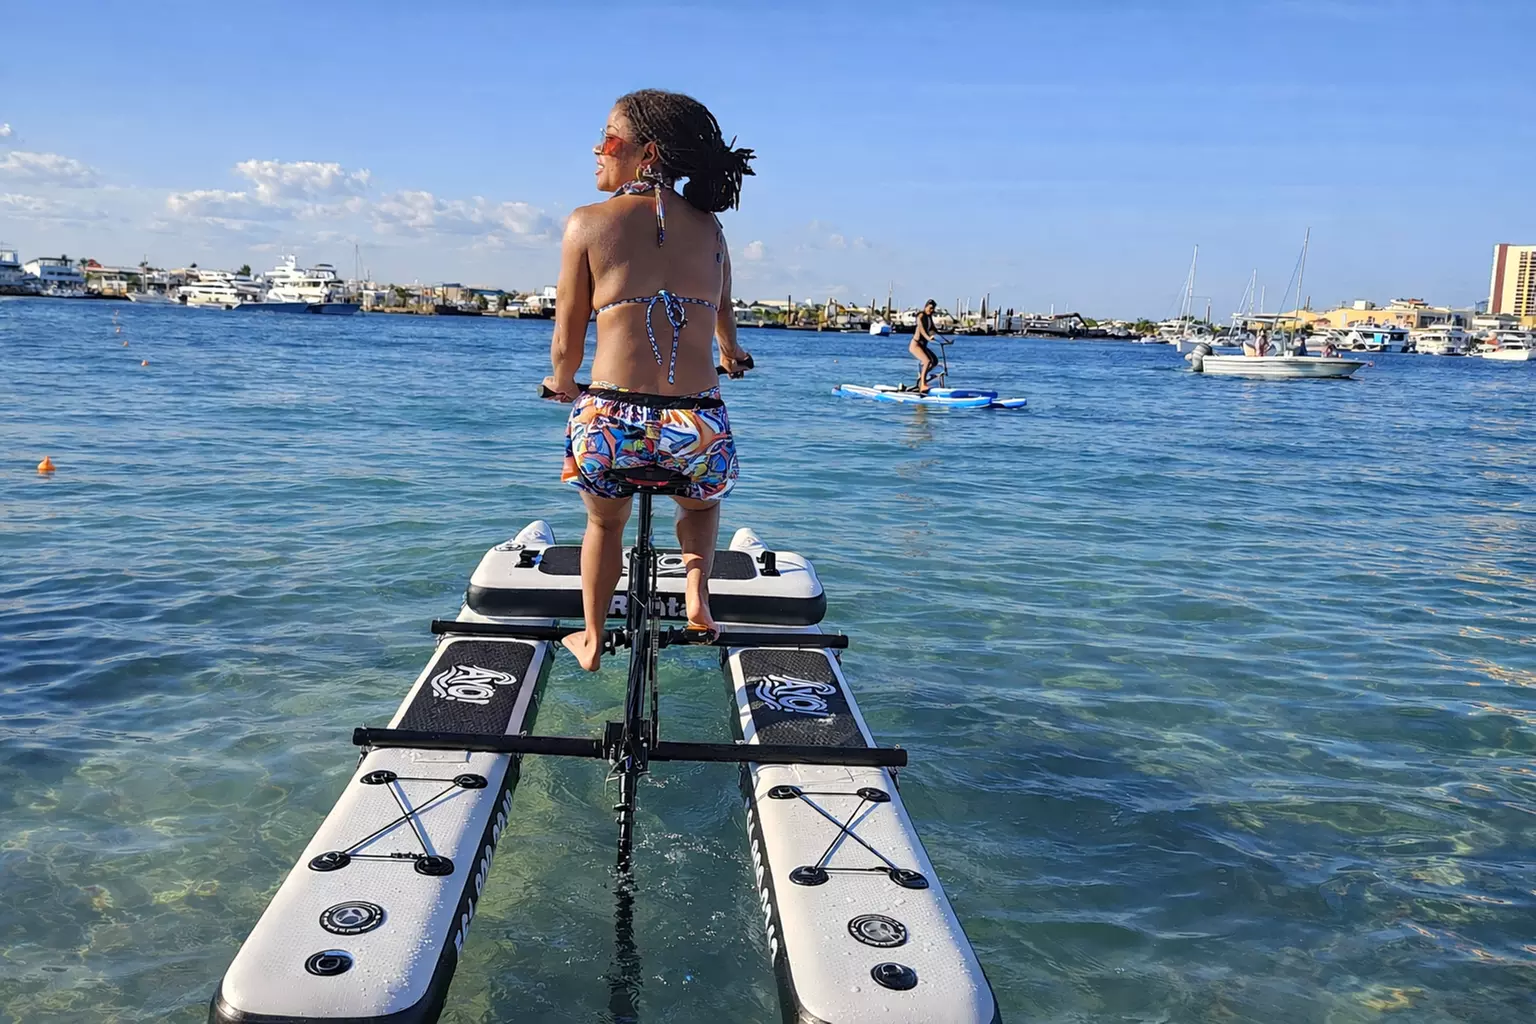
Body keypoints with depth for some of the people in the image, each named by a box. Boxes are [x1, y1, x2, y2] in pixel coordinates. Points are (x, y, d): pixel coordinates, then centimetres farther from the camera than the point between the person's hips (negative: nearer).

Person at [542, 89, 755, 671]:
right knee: (702, 502, 38)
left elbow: (567, 345, 4)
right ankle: (697, 589, 16)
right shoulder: (708, 226, 9)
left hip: (610, 424, -1)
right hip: (701, 430, 2)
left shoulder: (588, 223, -1)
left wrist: (561, 383, 28)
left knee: (604, 520, 32)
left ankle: (592, 640, 43)